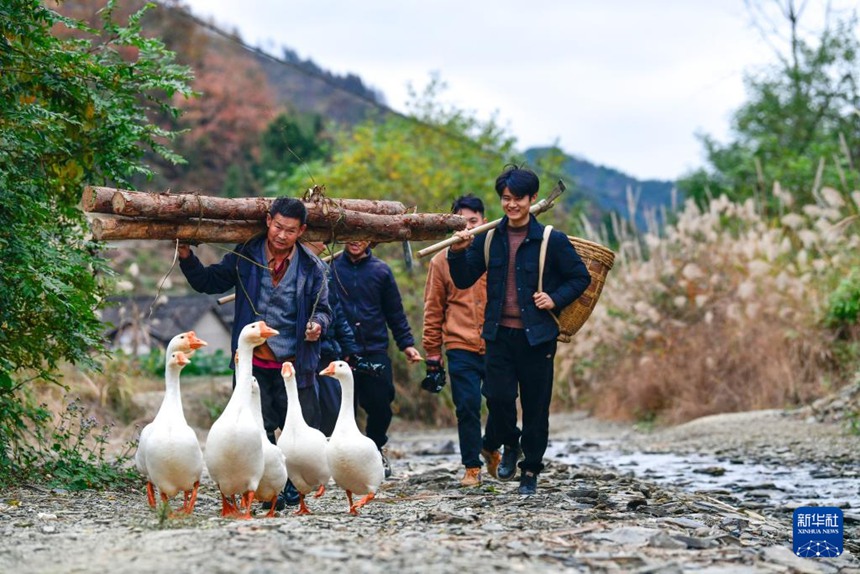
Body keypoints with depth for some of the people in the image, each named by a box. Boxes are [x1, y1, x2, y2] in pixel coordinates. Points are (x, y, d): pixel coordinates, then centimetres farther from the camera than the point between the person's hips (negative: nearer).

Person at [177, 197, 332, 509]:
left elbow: (323, 308, 8)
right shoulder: (245, 257, 0)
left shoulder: (312, 268, 0)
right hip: (253, 364, 0)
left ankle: (294, 488, 22)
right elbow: (208, 282, 9)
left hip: (294, 366, 0)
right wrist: (187, 258, -6)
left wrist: (318, 324, -14)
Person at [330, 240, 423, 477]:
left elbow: (395, 312, 12)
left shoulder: (381, 270, 8)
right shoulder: (331, 268, 4)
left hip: (375, 352, 1)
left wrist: (406, 343, 6)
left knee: (380, 406, 0)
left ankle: (375, 450, 24)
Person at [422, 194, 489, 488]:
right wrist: (432, 351, 7)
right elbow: (433, 309, 9)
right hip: (460, 347, 0)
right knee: (467, 407, -5)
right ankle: (472, 467, 6)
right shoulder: (442, 260, 6)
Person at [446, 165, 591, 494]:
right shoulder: (488, 239, 6)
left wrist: (556, 299, -10)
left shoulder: (552, 240, -2)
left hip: (537, 336, -2)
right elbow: (464, 281, 7)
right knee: (498, 397, -8)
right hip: (499, 334, 2)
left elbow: (580, 278, 5)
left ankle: (531, 470, 18)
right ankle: (509, 445, 23)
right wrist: (458, 252, -10)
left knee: (536, 405, 3)